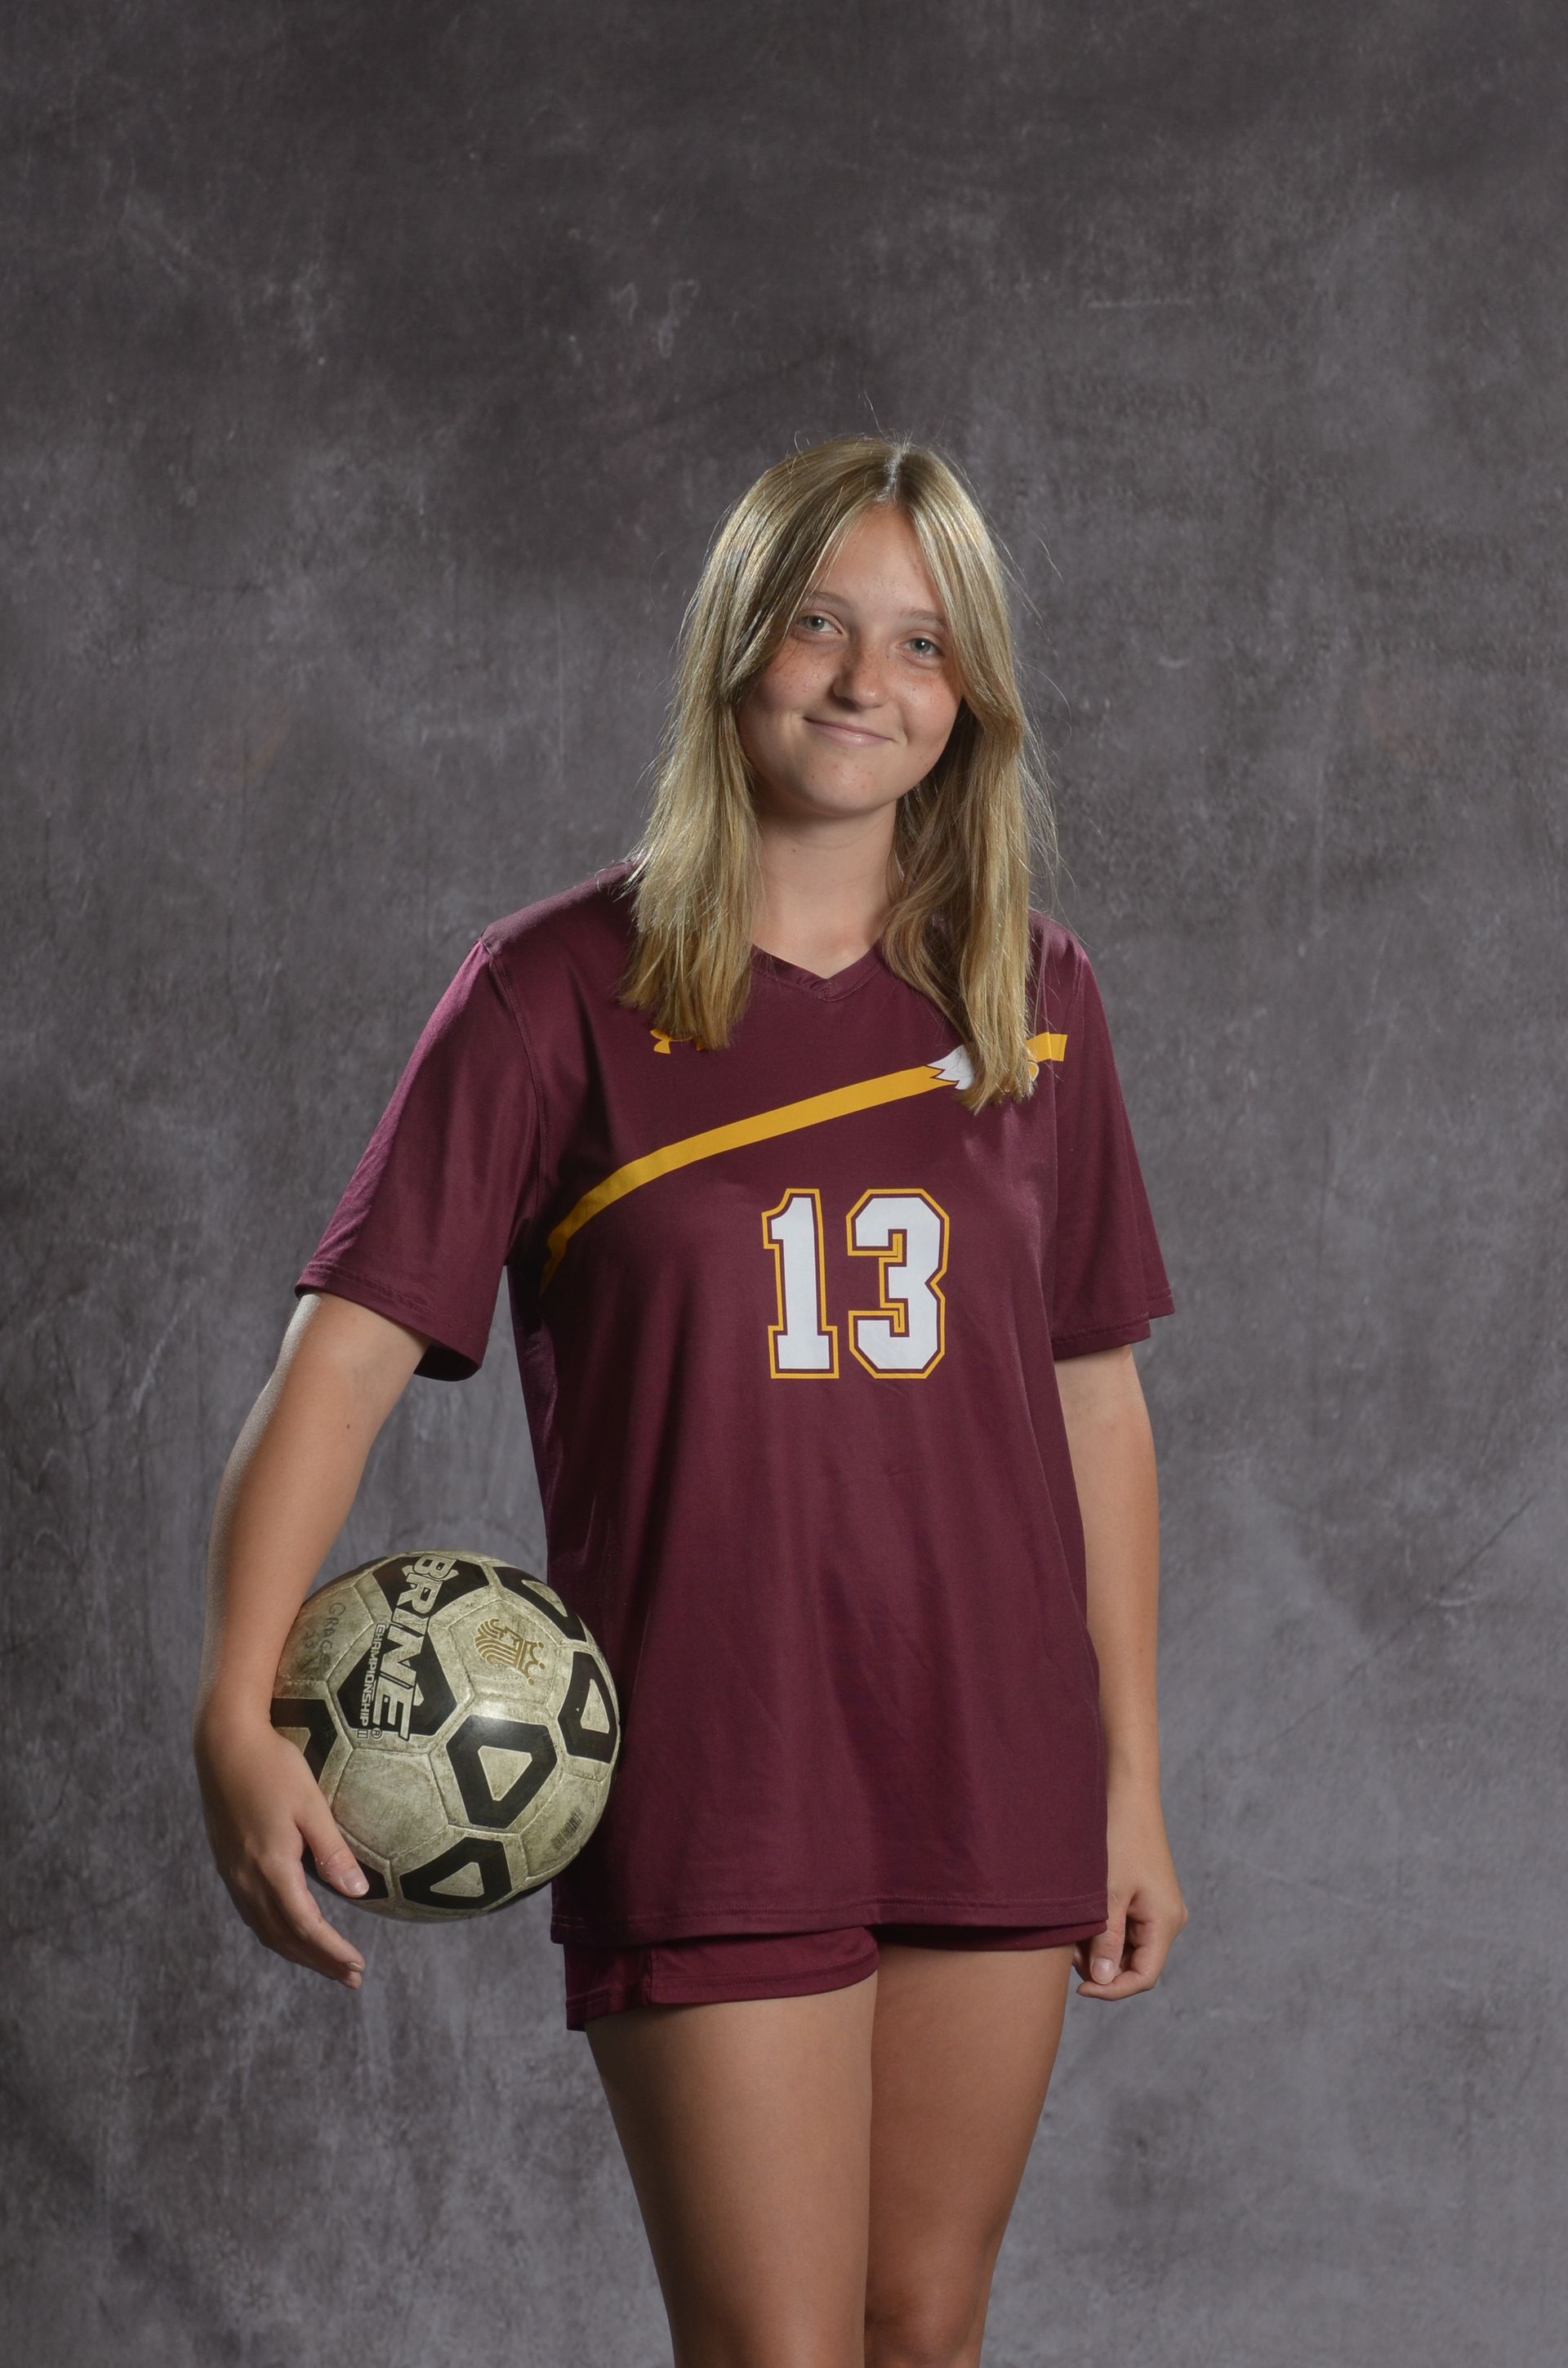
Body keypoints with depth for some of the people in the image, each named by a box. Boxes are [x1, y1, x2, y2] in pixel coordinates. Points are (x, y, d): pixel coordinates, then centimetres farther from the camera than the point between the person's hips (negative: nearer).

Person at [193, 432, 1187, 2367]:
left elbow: (1093, 1400, 12)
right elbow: (346, 1348, -11)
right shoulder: (558, 992, -4)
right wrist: (238, 1712, -24)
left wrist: (1131, 1778, 12)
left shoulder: (1033, 998, 7)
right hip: (705, 1791, -4)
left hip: (994, 1774, 4)